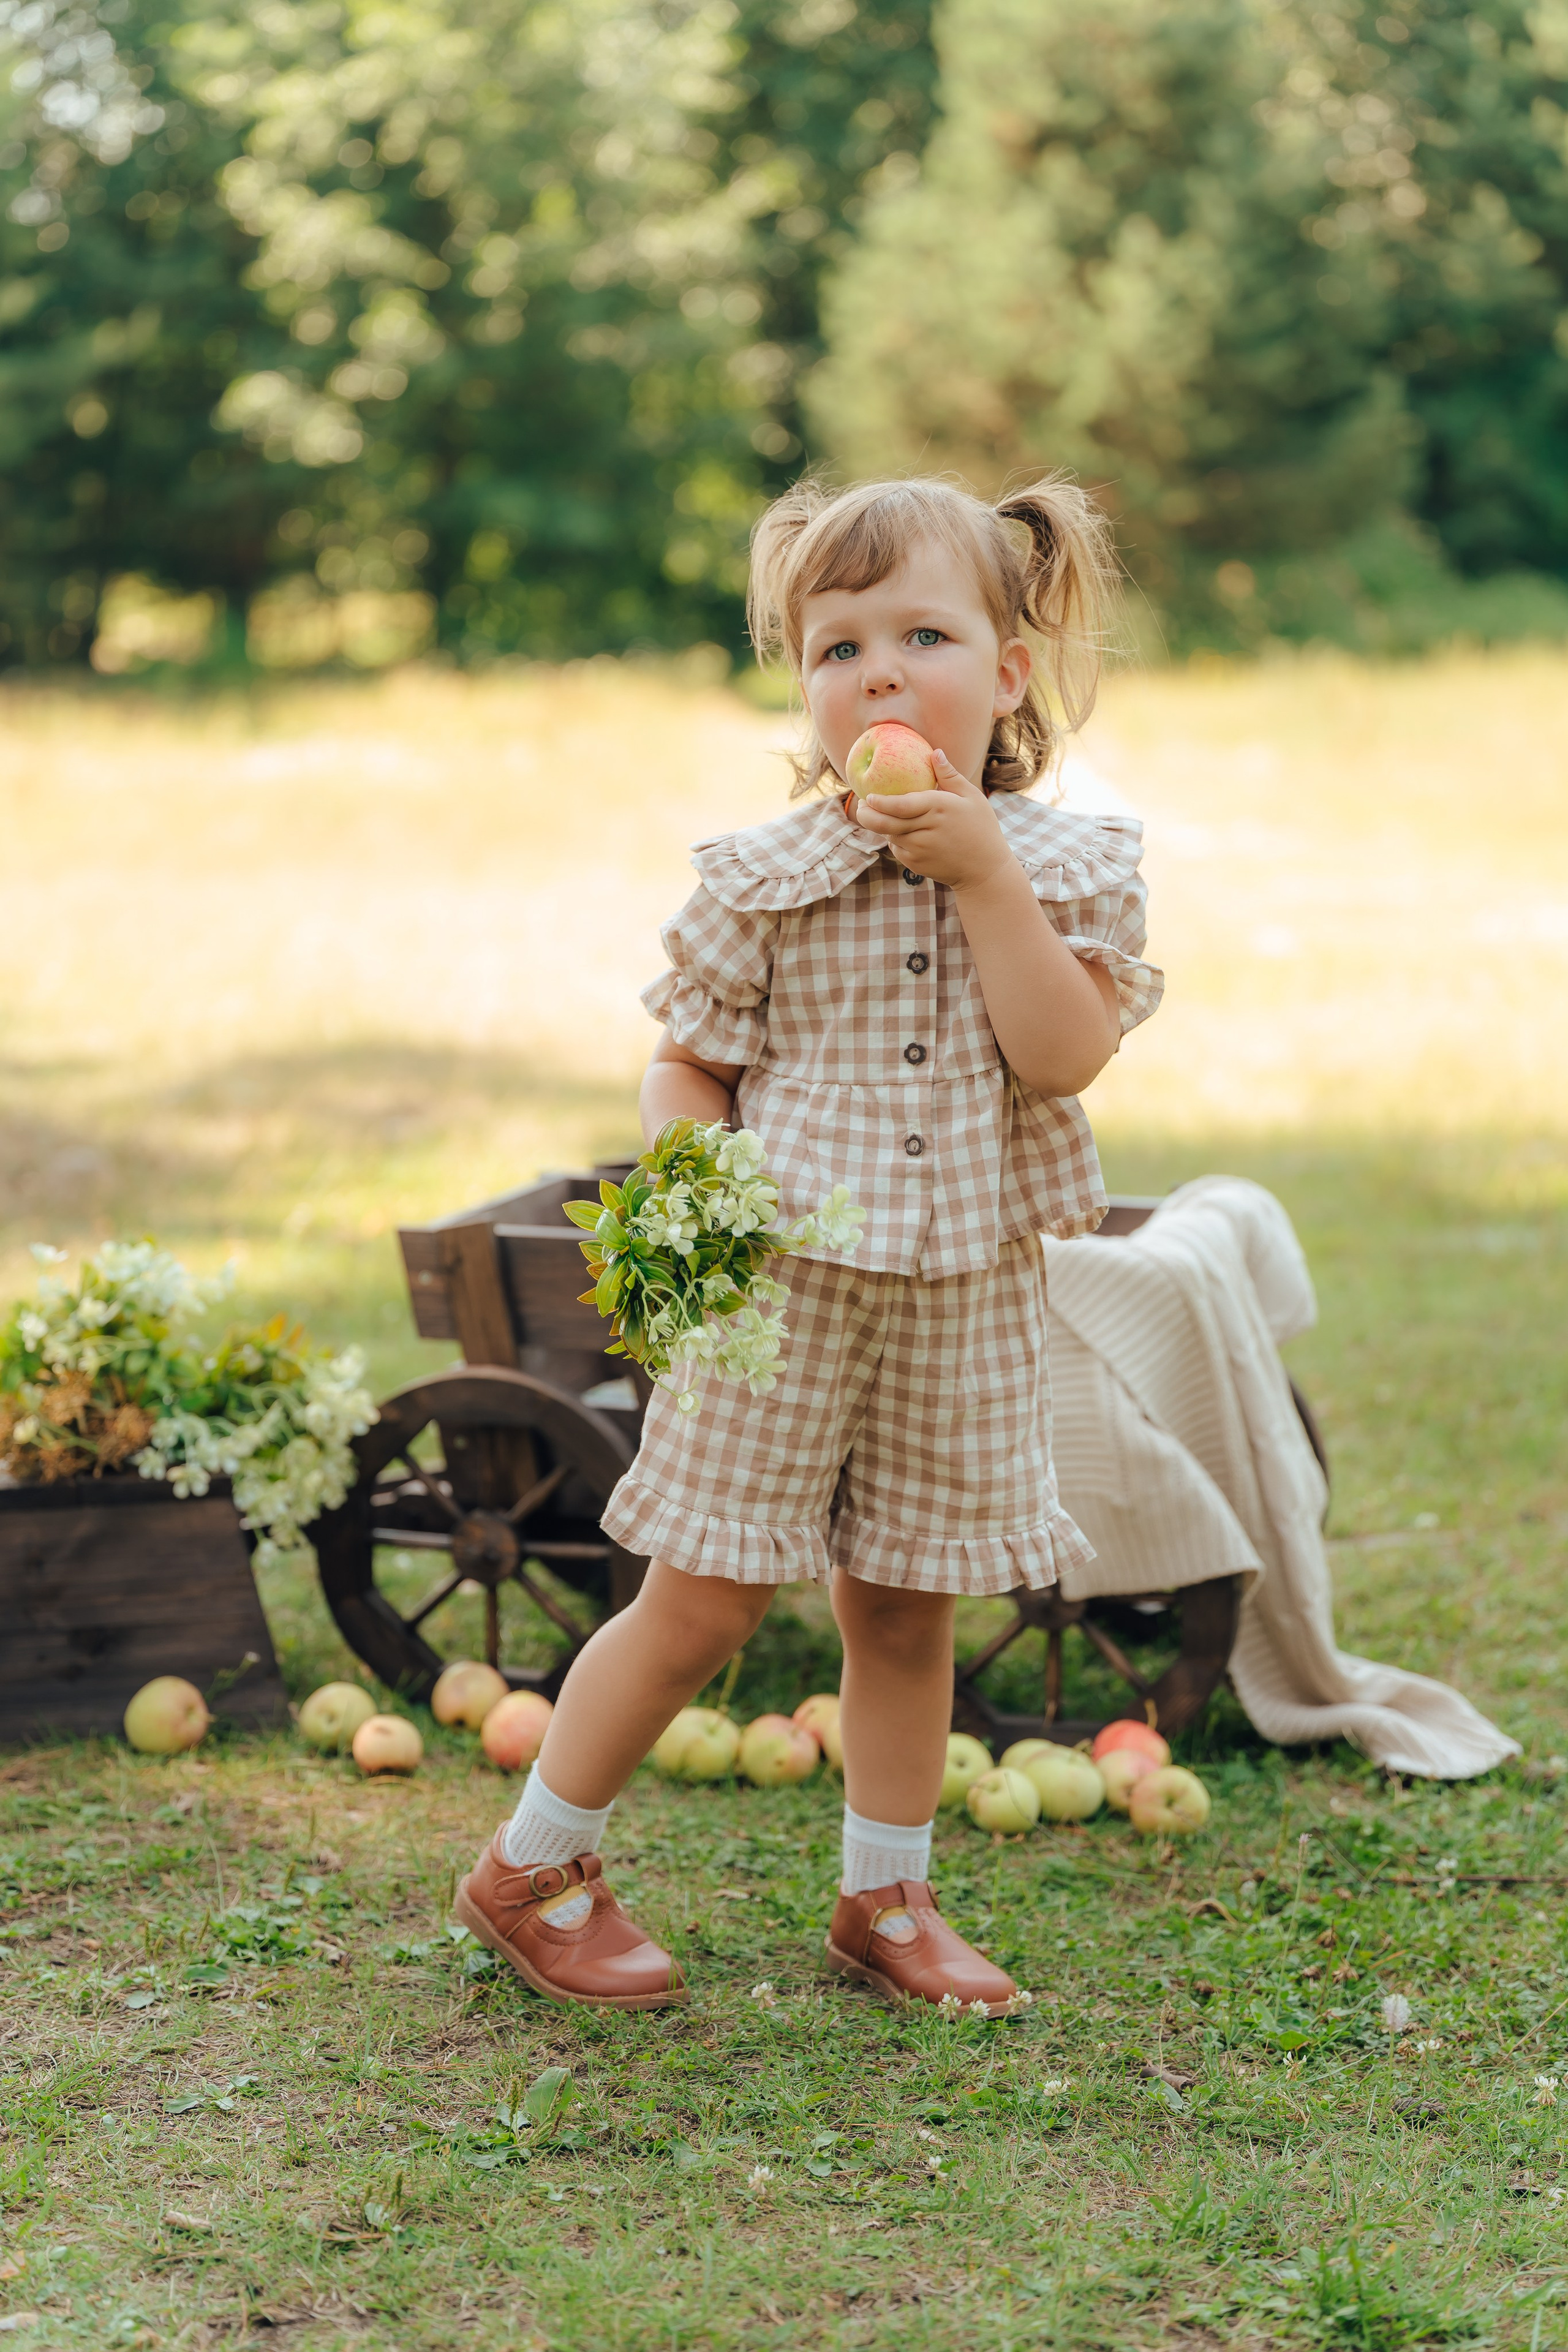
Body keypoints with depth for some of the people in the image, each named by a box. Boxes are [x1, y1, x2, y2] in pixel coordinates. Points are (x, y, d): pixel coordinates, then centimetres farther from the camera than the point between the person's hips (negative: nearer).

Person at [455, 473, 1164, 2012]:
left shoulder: (1067, 866, -1)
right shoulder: (762, 879, -4)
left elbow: (1062, 1055, -13)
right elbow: (687, 1059, 2)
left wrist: (985, 874, -18)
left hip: (968, 1299, 2)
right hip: (778, 1288, -2)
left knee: (905, 1608, 12)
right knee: (703, 1603, 1)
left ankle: (887, 1899, 29)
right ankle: (530, 1867, 18)